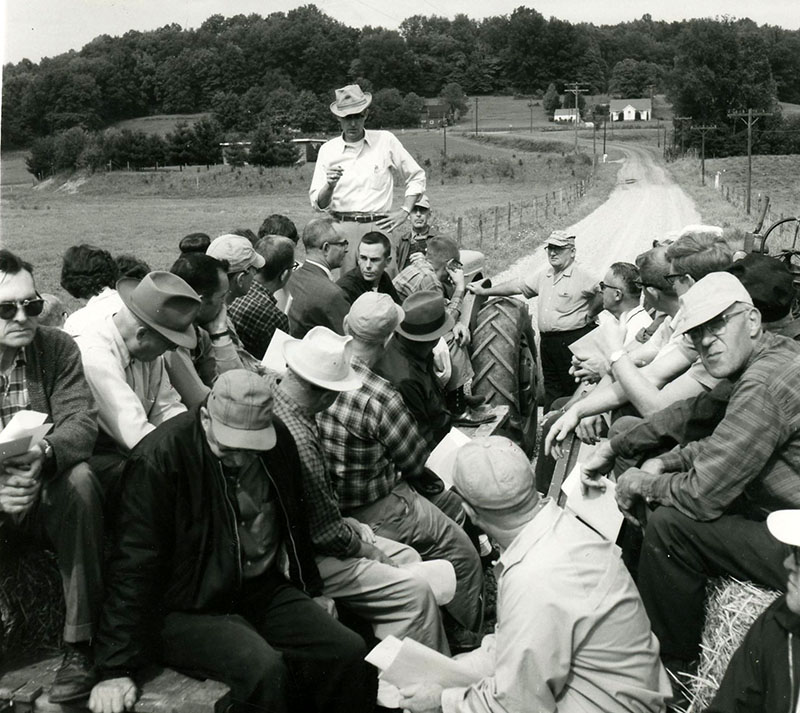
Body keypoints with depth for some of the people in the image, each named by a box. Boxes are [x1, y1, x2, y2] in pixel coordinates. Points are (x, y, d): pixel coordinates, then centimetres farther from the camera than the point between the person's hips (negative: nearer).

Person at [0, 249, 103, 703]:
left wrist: (44, 455, -37)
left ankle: (82, 643, -24)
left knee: (80, 478, -32)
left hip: (49, 493, 0)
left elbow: (82, 421, -14)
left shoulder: (58, 348, -3)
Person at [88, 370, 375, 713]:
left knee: (349, 653, -14)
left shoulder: (277, 441, 0)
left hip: (262, 591, 6)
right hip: (188, 608, -5)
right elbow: (134, 566, -18)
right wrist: (116, 669, -19)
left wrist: (311, 591, 24)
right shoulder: (158, 458, -18)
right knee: (264, 669, -31)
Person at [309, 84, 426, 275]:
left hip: (378, 227, 0)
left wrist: (404, 211, 6)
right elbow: (317, 204, 6)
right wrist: (330, 186, -14)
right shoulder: (327, 150, 8)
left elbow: (417, 177, 16)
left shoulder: (385, 141, 7)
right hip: (341, 230, 0)